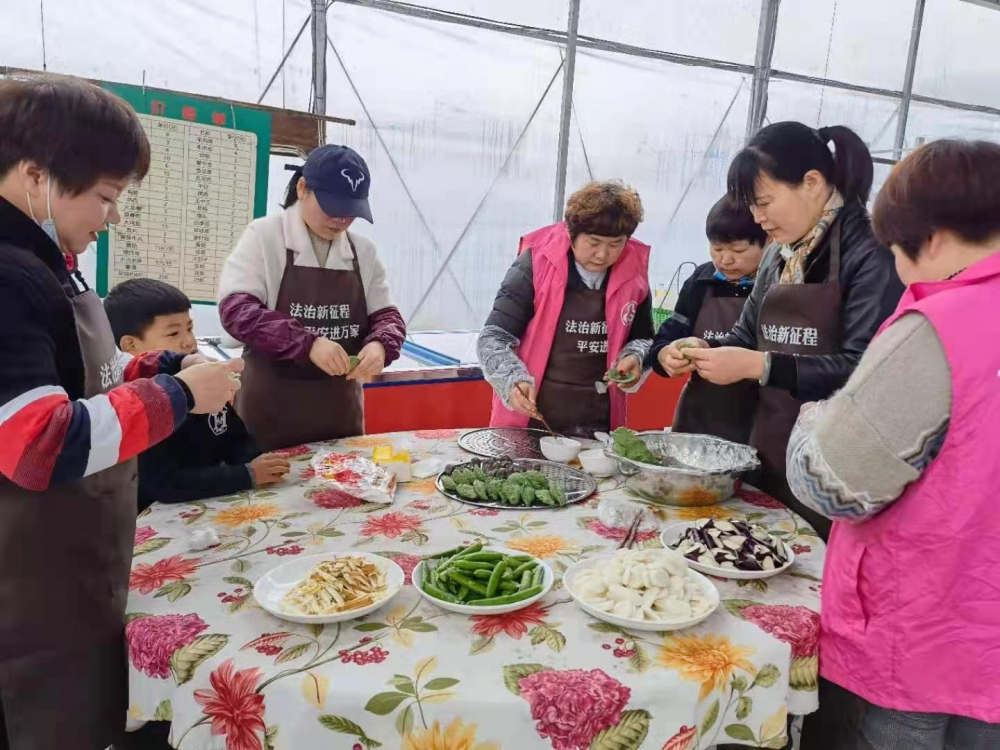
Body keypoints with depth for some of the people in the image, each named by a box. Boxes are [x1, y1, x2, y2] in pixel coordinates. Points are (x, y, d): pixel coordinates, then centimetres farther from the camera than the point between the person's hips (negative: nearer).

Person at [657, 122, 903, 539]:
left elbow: (864, 370, -22)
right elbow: (749, 337, 17)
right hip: (769, 453, 7)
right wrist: (703, 349, -3)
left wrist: (759, 366, -25)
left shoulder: (869, 254, -12)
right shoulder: (780, 256, 11)